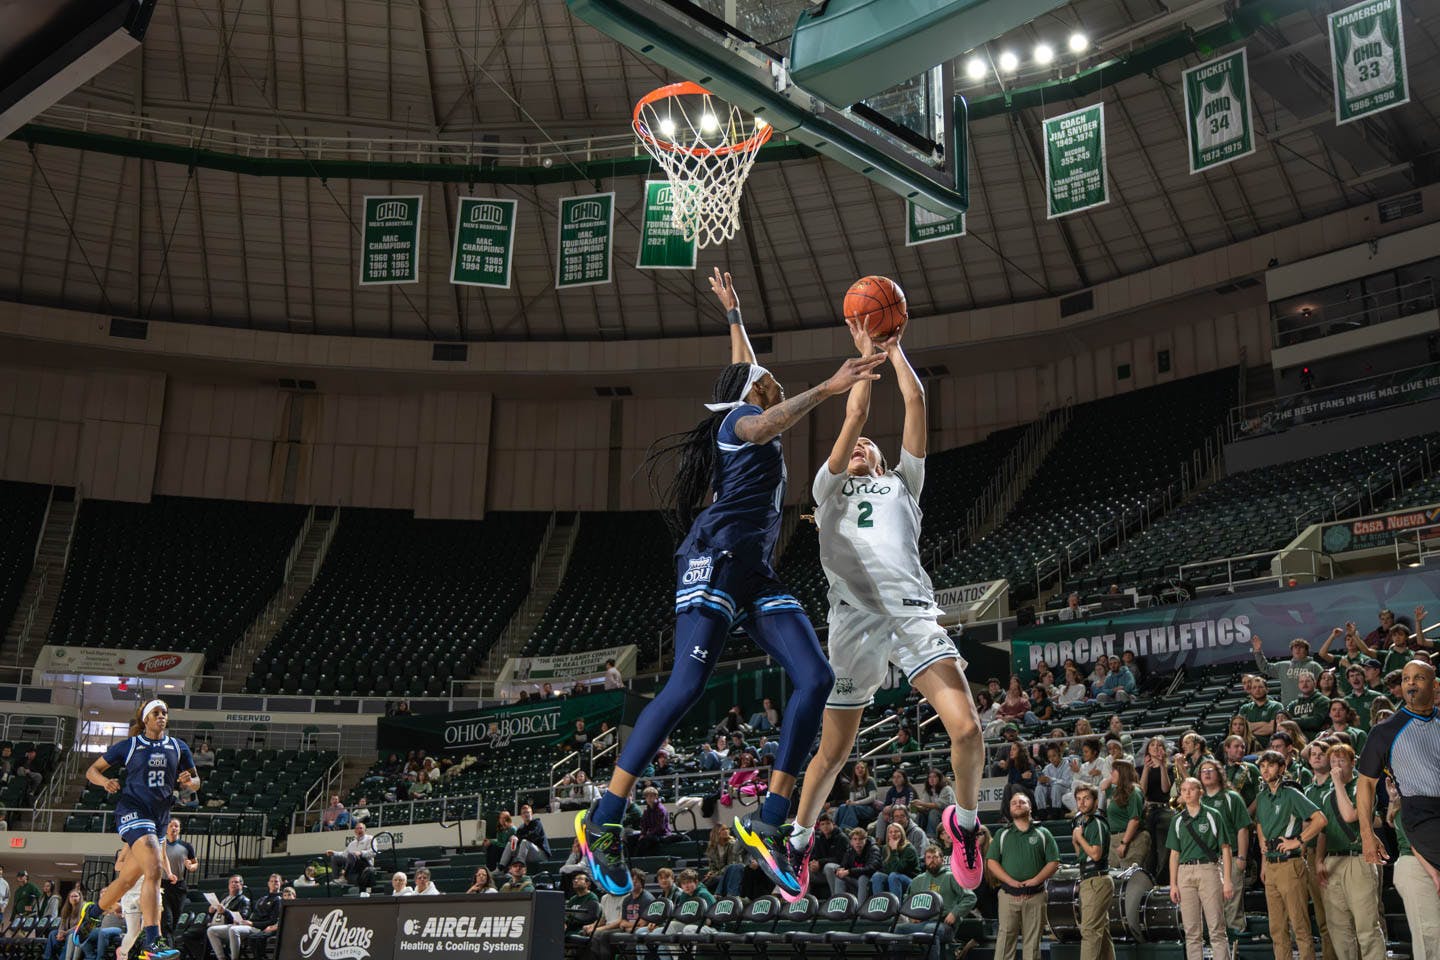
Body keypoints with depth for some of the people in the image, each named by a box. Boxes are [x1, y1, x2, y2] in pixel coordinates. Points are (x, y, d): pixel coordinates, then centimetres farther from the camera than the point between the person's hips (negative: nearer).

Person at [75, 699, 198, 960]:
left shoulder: (179, 747, 12)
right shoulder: (128, 746, 3)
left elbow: (196, 781, 17)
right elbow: (92, 770, 8)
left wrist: (189, 781, -6)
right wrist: (105, 781, -13)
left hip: (160, 817, 6)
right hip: (133, 811, -6)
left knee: (128, 879, 16)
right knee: (154, 870, -24)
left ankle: (92, 912, 45)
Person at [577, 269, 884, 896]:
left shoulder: (749, 417, 27)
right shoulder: (736, 419, 3)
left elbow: (744, 366, 46)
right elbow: (765, 424, -23)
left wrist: (733, 313, 54)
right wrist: (827, 389, -32)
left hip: (756, 575, 9)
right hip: (714, 561, -9)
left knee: (815, 678, -8)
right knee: (686, 686, -20)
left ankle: (769, 823, -8)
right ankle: (603, 821, -15)